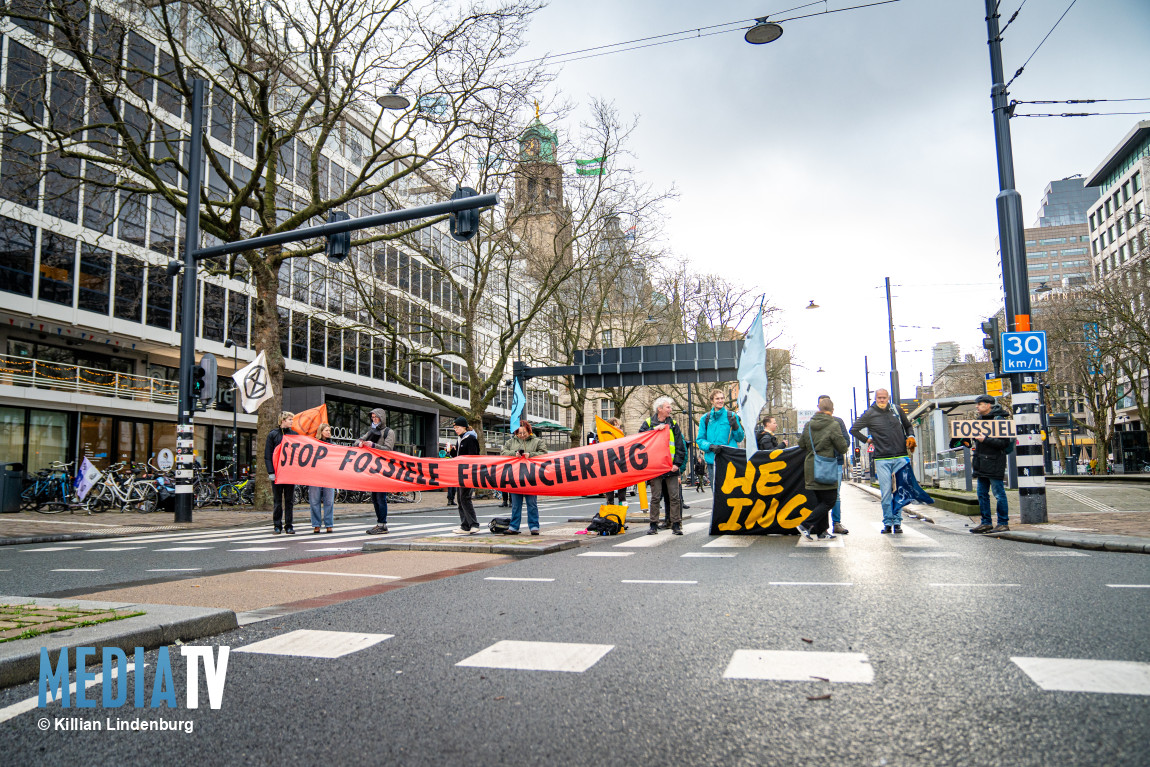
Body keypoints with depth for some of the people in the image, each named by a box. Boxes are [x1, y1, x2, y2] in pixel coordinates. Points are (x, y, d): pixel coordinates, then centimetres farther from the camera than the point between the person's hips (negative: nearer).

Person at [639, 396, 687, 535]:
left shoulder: (673, 424, 10)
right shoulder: (648, 423, 7)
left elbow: (680, 446, 6)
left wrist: (677, 463, -5)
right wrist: (655, 430, -15)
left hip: (671, 467, 1)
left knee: (674, 497, 0)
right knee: (655, 497, 2)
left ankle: (676, 525, 7)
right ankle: (654, 525, 9)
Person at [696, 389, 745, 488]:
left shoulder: (732, 416, 8)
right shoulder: (705, 418, 10)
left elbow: (740, 438, 9)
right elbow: (700, 440, 7)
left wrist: (735, 427, -10)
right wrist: (711, 446, -12)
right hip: (712, 460, 1)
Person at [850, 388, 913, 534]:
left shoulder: (896, 409, 10)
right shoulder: (869, 414, 2)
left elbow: (907, 426, 26)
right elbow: (853, 429, 11)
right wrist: (867, 440, 7)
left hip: (900, 457, 2)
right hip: (882, 459, -2)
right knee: (886, 492, -4)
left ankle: (897, 522, 9)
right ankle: (887, 523, 4)